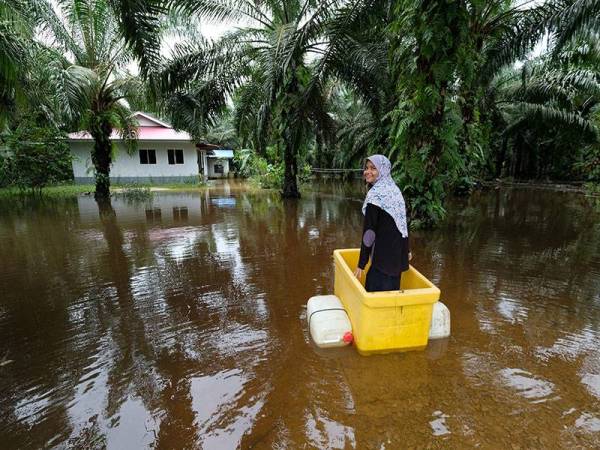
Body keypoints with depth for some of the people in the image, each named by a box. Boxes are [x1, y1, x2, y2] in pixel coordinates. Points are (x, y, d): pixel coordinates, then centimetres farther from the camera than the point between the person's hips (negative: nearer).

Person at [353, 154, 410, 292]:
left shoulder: (375, 194, -16)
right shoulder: (394, 189, 9)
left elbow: (369, 231, -18)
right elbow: (401, 223, 14)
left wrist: (361, 264, -15)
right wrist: (405, 251, 23)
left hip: (384, 254, -9)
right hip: (398, 253, 9)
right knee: (392, 290, 19)